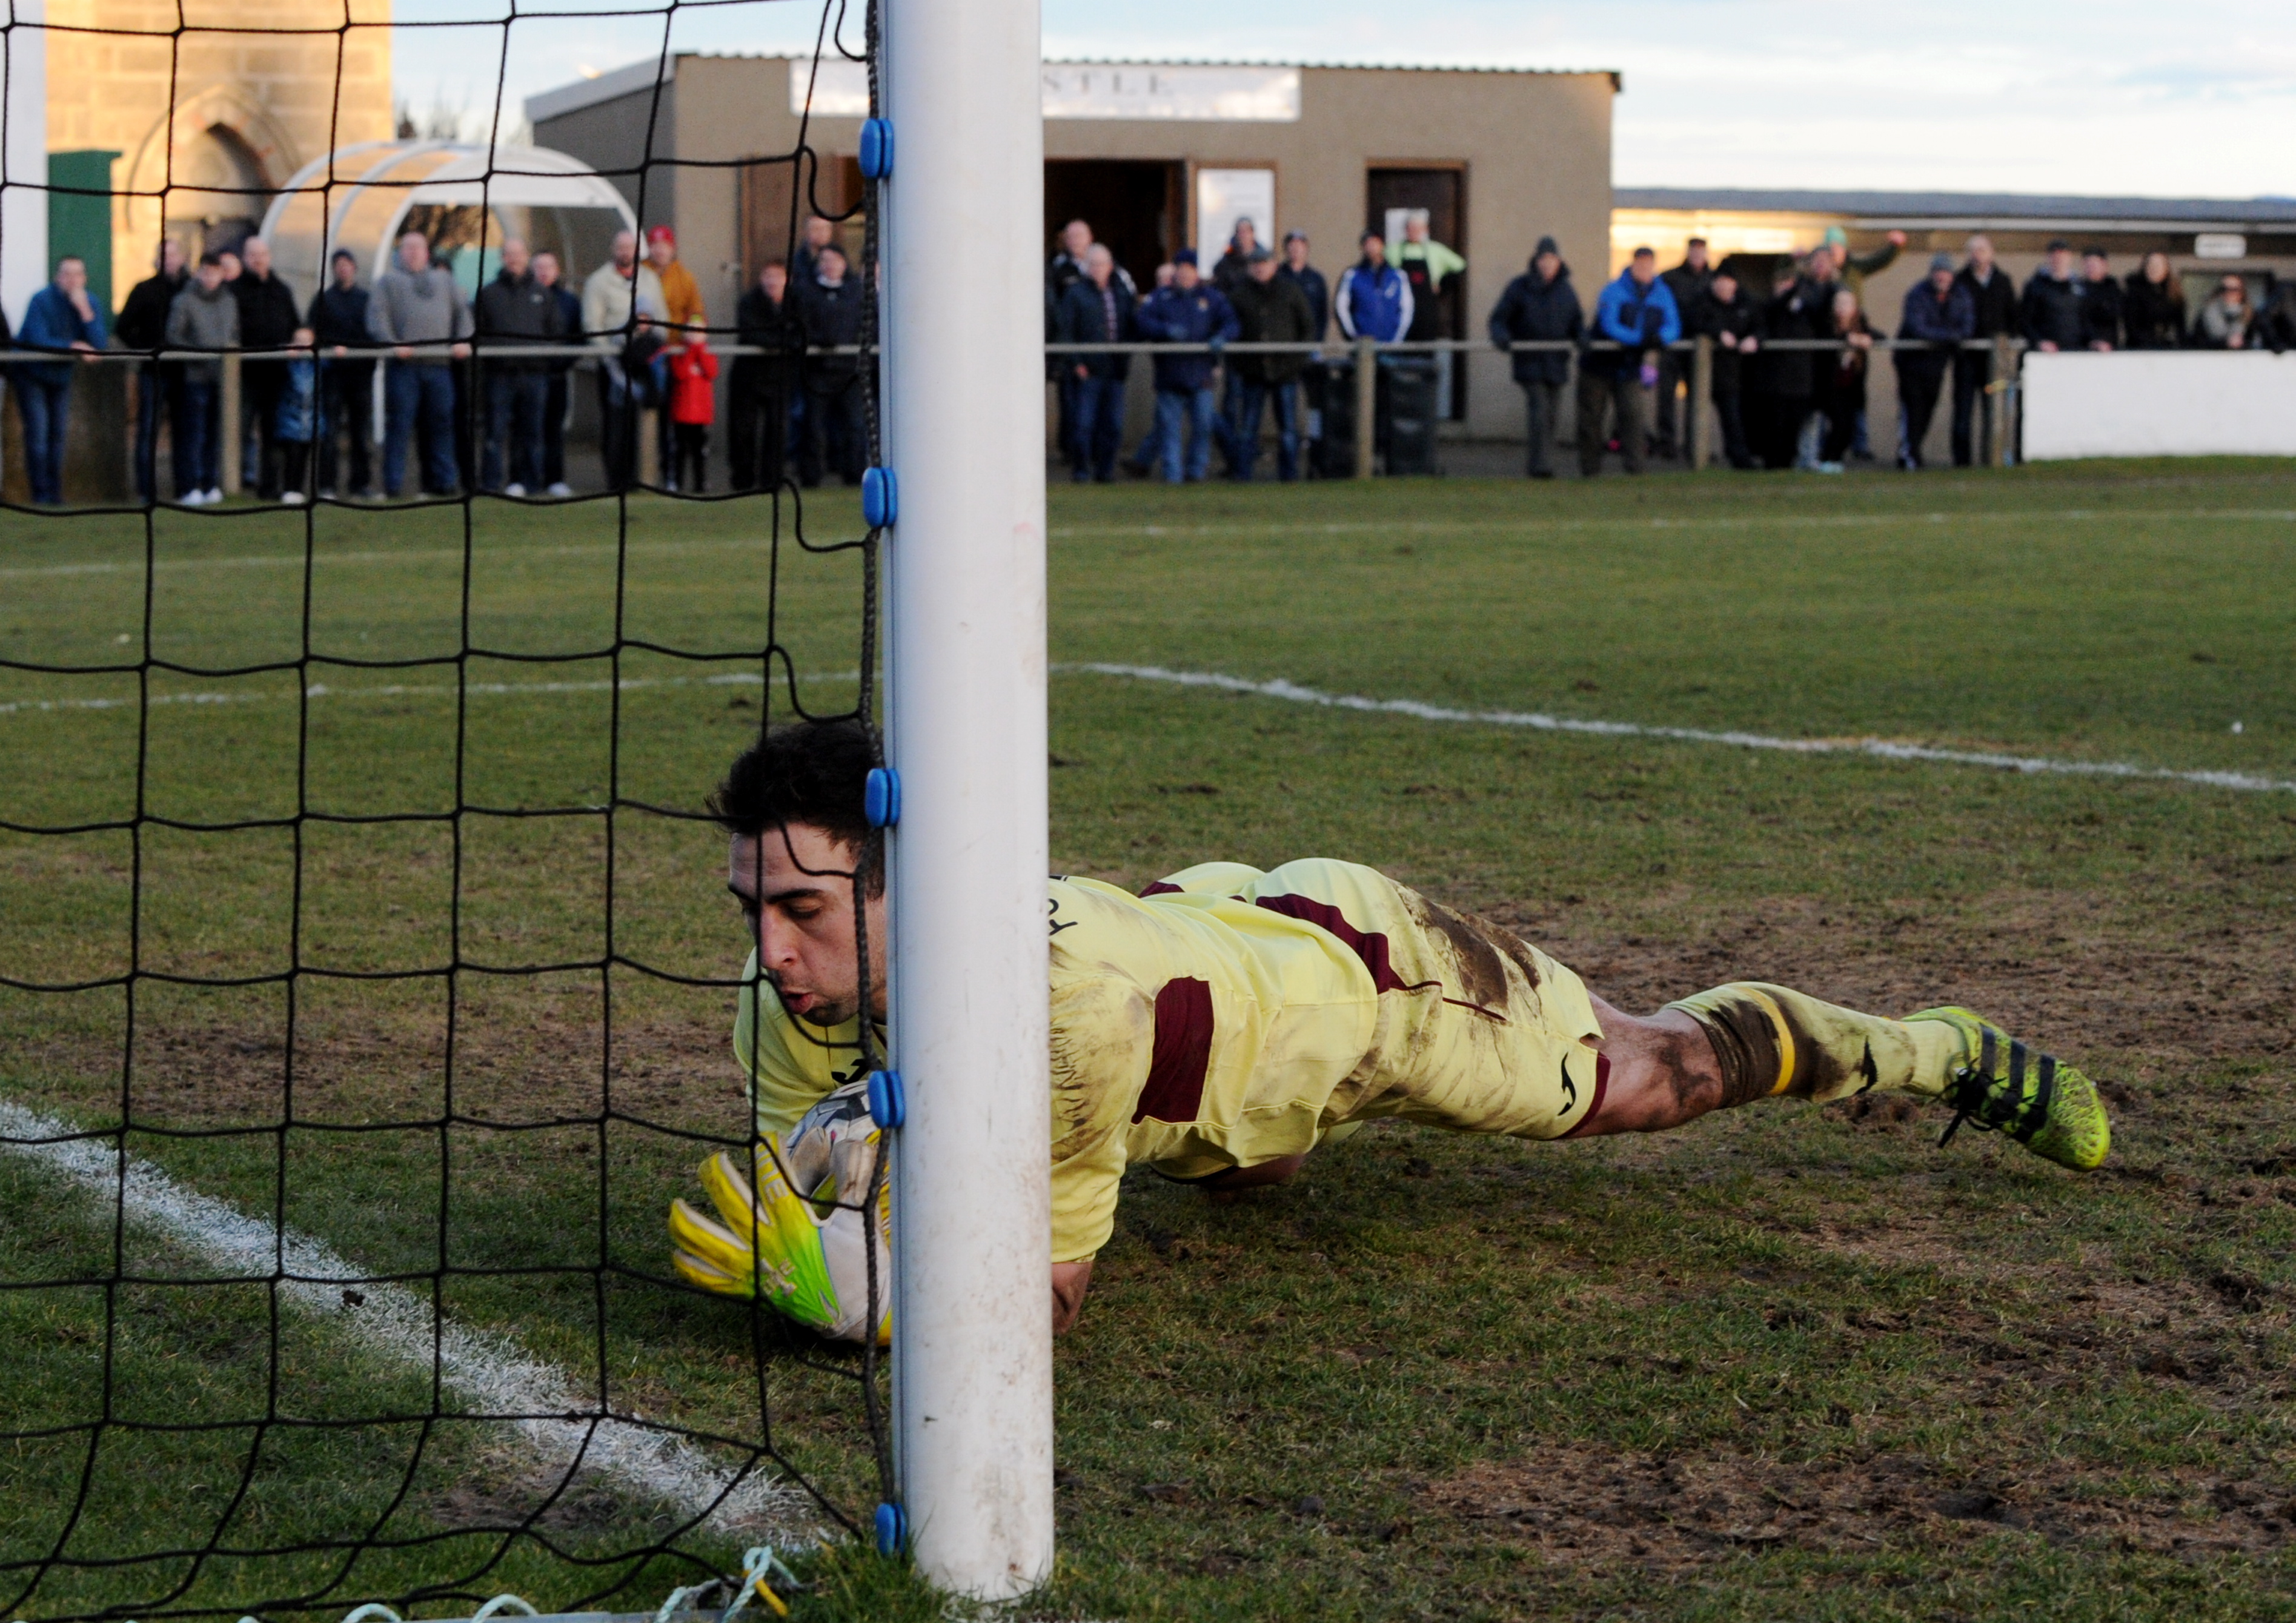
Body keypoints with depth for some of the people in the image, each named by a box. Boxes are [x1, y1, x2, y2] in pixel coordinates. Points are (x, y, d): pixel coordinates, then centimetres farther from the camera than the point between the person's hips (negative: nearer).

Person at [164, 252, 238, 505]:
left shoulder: (229, 301, 16)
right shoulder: (185, 300, -1)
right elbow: (173, 336, -6)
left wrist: (233, 347, 1)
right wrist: (197, 351, -18)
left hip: (222, 376, 5)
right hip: (196, 374, -5)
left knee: (216, 432, 7)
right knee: (194, 432, -6)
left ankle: (211, 485, 13)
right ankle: (190, 487, -5)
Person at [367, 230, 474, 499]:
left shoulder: (444, 279, 24)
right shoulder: (389, 280, 11)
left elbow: (462, 311, 19)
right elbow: (378, 315, 0)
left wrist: (462, 341, 2)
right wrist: (392, 343, -15)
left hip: (439, 365, 3)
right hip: (404, 365, -3)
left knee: (441, 423, 3)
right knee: (399, 424, -5)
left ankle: (444, 481, 7)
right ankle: (394, 484, -4)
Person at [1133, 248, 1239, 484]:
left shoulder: (1211, 297, 11)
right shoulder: (1160, 298, 8)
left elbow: (1231, 321, 3)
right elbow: (1144, 322, -5)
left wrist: (1222, 337, -19)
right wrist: (1166, 330, -23)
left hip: (1200, 375, 1)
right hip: (1169, 373, 0)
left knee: (1203, 425, -1)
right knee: (1169, 426, -1)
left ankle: (1196, 471, 13)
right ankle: (1172, 474, 4)